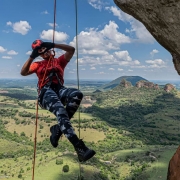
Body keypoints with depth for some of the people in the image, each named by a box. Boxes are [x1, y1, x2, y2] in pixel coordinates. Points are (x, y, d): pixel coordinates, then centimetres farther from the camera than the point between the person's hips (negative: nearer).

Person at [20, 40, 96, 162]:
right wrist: (32, 57, 1)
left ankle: (58, 129, -24)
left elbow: (71, 50, 10)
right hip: (45, 93, -2)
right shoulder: (37, 65, 28)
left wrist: (53, 45, 2)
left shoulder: (60, 61, 27)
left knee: (77, 94, -34)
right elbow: (23, 72, 10)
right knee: (61, 111, -35)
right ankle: (80, 148, -44)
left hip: (59, 90, 2)